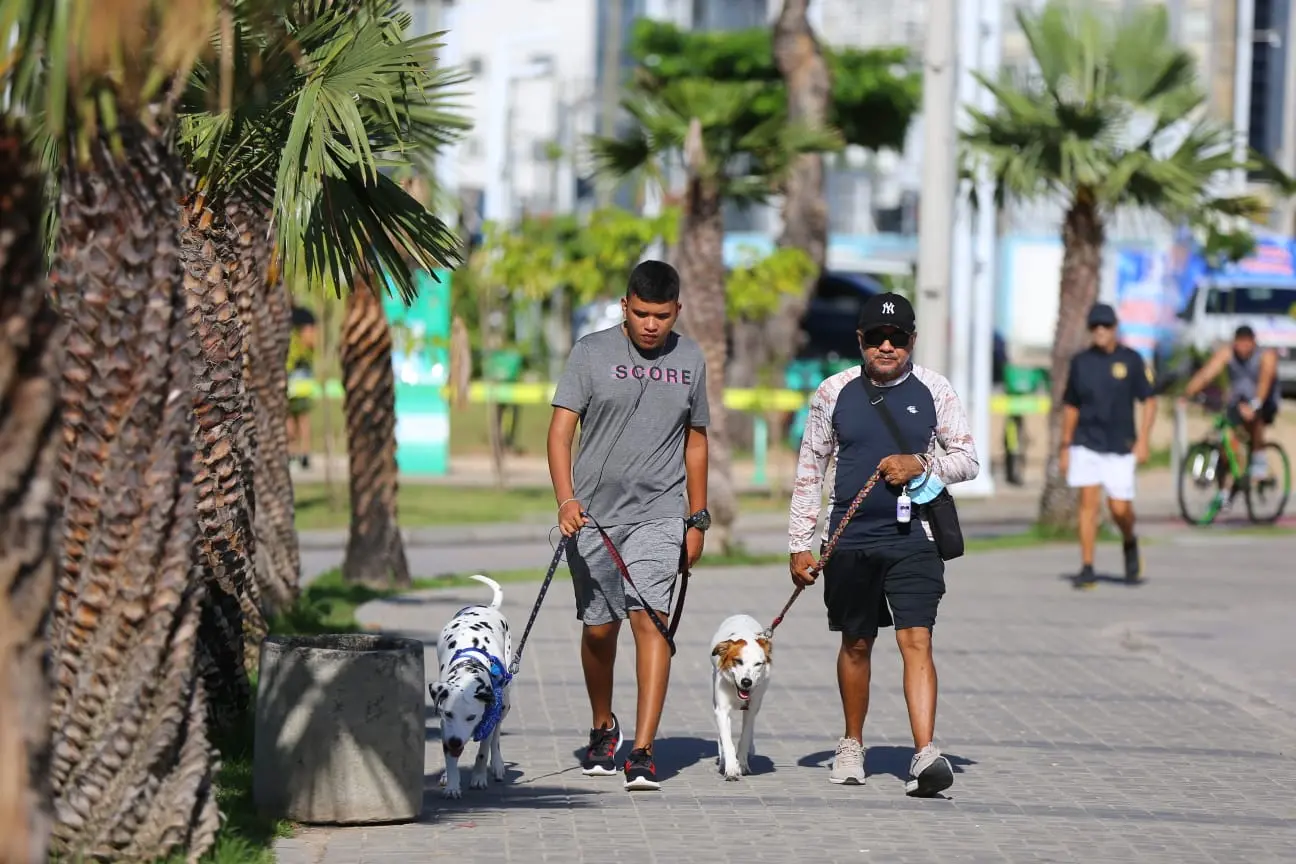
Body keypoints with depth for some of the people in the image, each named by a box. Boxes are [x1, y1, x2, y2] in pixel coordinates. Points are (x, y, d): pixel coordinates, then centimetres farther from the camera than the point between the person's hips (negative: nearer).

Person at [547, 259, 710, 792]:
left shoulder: (690, 360, 8)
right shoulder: (592, 352, -1)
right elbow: (560, 429, -6)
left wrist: (697, 520, 15)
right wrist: (565, 499, -20)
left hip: (659, 513, 0)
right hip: (593, 513, 0)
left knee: (649, 617, -16)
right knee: (599, 628, 9)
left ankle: (642, 751, -19)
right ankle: (603, 728, 35)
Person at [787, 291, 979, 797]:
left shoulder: (934, 391, 1)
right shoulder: (834, 393, 3)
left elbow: (969, 459, 7)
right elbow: (809, 470, 9)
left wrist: (922, 465, -13)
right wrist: (799, 543, 5)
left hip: (913, 538, -2)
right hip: (849, 540, 2)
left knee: (916, 642, -13)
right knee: (856, 643, 13)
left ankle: (925, 753, -22)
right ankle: (852, 745, 31)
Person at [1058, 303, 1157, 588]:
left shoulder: (1131, 360, 0)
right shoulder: (1080, 361, 6)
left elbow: (1149, 401, 2)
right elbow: (1071, 406, 13)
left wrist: (1143, 439, -9)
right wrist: (1065, 447, 10)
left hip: (1119, 446, -2)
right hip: (1085, 444, 2)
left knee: (1119, 508, -4)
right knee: (1088, 502, -7)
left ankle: (1130, 543, 29)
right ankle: (1087, 568, -5)